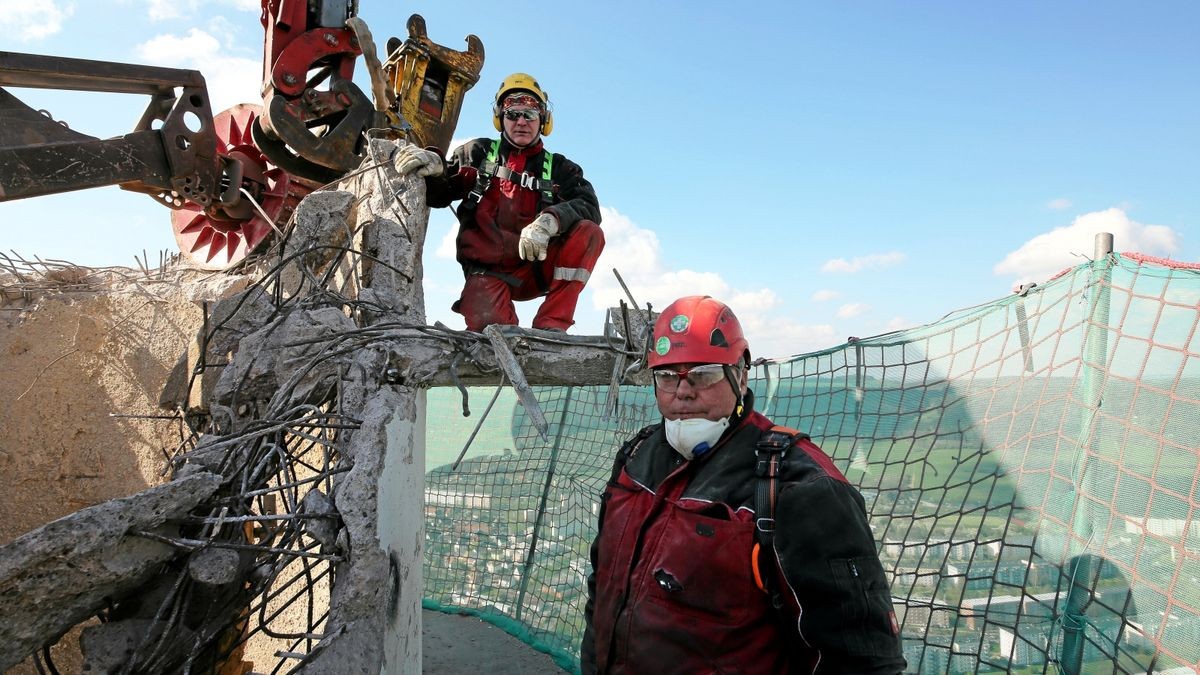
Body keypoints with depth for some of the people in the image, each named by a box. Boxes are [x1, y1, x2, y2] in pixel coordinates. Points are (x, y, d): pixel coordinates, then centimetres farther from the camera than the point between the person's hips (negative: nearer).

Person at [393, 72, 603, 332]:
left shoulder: (558, 168, 11)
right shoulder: (479, 153, 12)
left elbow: (589, 207, -7)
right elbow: (439, 194, 5)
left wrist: (550, 220, -28)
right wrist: (435, 167, -20)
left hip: (536, 267, 2)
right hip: (488, 270, -2)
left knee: (589, 233, -23)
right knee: (486, 323, -32)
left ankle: (550, 326, -23)